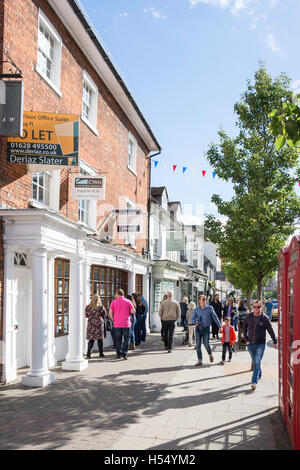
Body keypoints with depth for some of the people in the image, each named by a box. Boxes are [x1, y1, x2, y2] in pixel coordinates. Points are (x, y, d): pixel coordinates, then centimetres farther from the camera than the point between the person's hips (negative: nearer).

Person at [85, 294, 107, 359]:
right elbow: (104, 314, 2)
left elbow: (86, 315, 8)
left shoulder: (88, 307, -3)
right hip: (99, 324, -1)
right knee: (100, 339, 11)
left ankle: (88, 354, -4)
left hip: (91, 324, 2)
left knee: (91, 339, 5)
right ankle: (101, 353, 17)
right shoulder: (100, 307, -9)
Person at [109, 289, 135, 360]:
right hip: (126, 324, -1)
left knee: (118, 340, 8)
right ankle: (124, 354, 0)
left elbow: (110, 312, -3)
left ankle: (119, 354, 9)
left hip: (117, 324, 1)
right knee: (126, 339, 5)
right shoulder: (128, 301, 1)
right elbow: (133, 311, -3)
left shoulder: (114, 302, 1)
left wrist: (113, 320, 9)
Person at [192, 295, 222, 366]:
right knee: (198, 344, -1)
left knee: (206, 344, -5)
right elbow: (193, 318, 2)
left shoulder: (209, 308, 0)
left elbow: (215, 317, 6)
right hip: (198, 328, 2)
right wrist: (195, 322, -21)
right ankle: (200, 361, 7)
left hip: (206, 328, -2)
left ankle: (210, 355, 26)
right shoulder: (196, 309, 4)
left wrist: (220, 326, 5)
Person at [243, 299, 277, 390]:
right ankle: (259, 375, 39)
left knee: (257, 363, -11)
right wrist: (246, 340, 3)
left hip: (260, 344, -3)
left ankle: (254, 381, -14)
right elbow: (244, 329, 10)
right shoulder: (248, 317, -1)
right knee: (255, 362, 15)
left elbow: (271, 330, 0)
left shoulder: (264, 318, -7)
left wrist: (275, 341, 5)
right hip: (250, 344, 3)